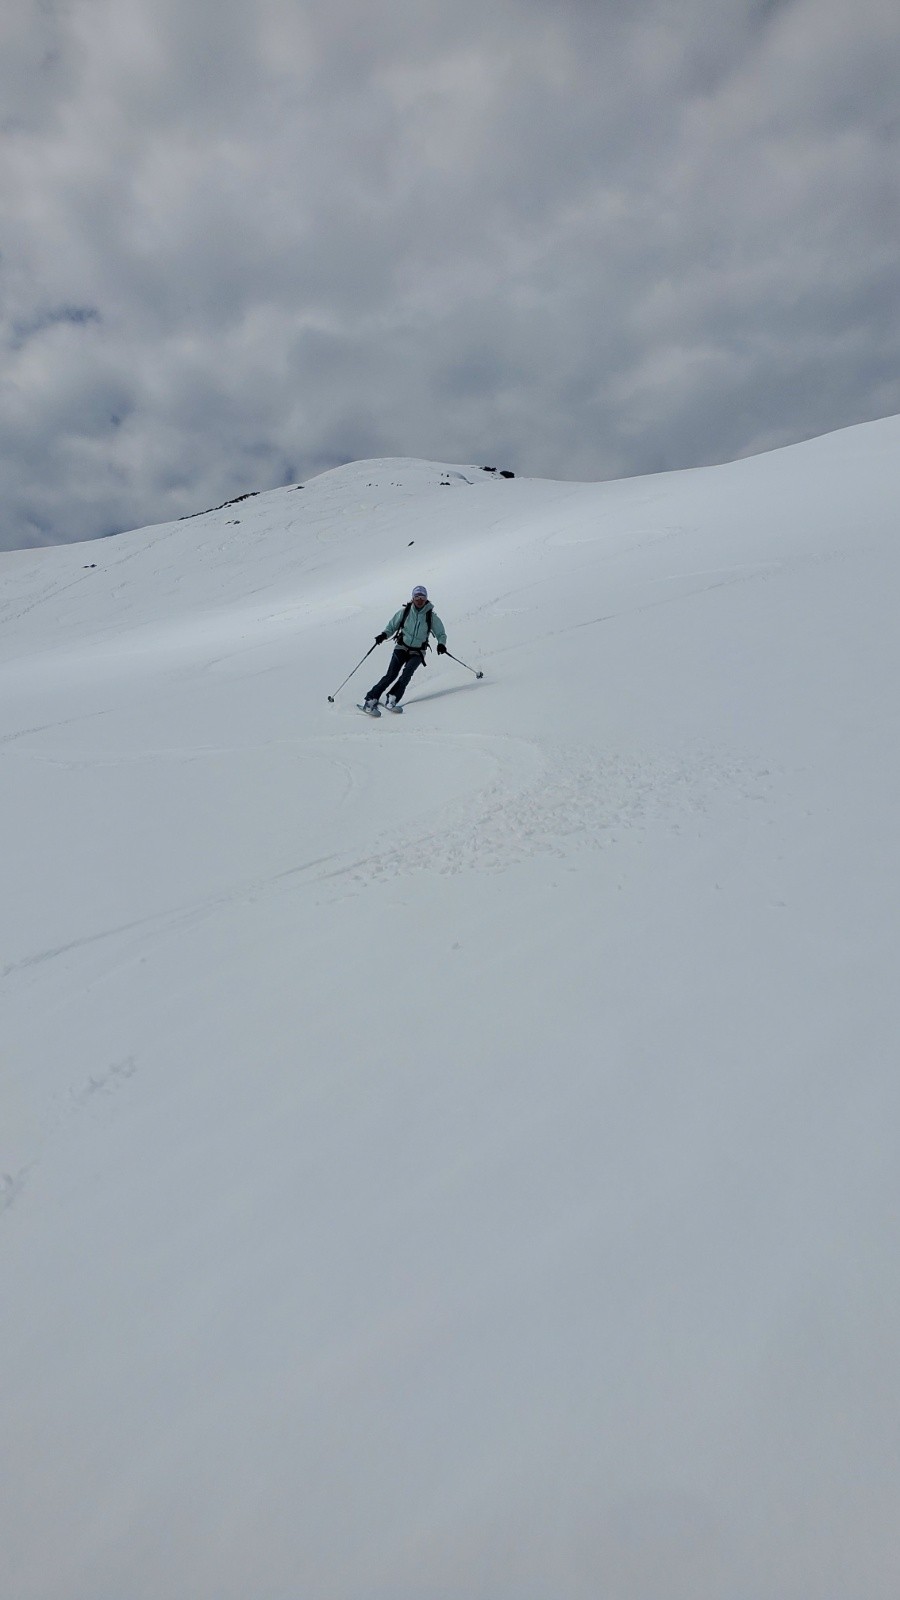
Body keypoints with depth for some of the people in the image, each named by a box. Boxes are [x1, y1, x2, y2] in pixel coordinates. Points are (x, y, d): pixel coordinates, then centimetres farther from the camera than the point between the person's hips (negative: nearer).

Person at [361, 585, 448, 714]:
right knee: (392, 674, -16)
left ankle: (392, 700, -27)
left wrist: (441, 644, -16)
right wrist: (384, 635, -9)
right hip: (402, 647, 0)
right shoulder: (404, 611, 0)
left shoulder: (431, 616, -2)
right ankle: (371, 700, -15)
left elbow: (441, 634, 5)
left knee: (407, 672, -27)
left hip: (418, 652, 0)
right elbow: (392, 626, 11)